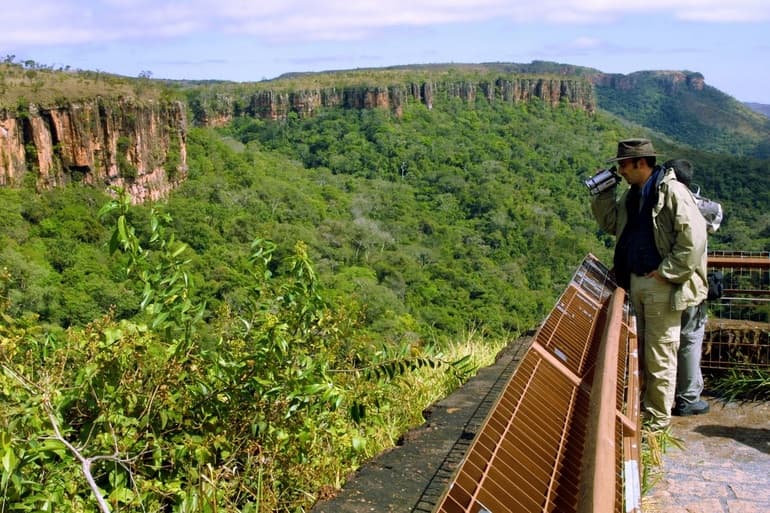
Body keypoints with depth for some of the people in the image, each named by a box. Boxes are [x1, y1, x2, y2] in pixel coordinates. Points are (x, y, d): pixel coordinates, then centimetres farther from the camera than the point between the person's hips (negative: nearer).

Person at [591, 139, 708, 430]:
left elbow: (694, 235, -20)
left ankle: (659, 417, 12)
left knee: (660, 354, 0)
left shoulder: (671, 191, -14)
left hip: (662, 285, -8)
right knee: (639, 350, 14)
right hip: (636, 282, 8)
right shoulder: (632, 195, 13)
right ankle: (643, 407, 26)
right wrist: (603, 192, 10)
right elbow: (610, 223, 22)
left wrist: (667, 272, -18)